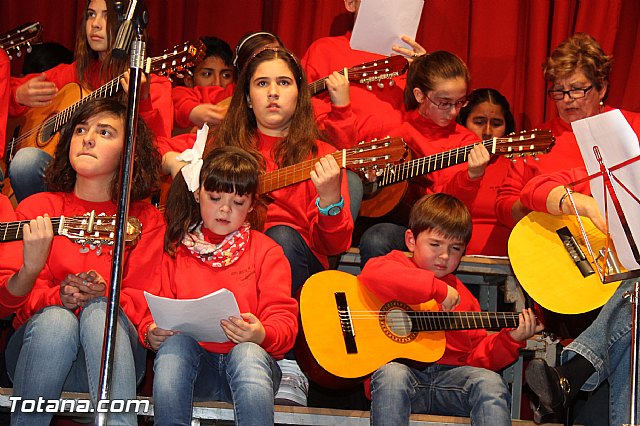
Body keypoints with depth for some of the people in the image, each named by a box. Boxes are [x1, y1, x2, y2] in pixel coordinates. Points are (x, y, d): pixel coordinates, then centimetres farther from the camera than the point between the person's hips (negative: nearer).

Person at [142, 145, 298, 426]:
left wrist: (262, 335, -22)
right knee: (174, 342, -32)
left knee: (247, 354, -36)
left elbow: (284, 320, 2)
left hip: (250, 354, -1)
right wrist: (152, 334, -12)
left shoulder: (266, 251, 13)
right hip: (192, 363, 1)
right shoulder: (177, 250, 18)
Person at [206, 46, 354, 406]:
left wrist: (329, 198, -20)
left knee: (282, 236, -33)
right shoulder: (224, 144, 16)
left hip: (298, 273, 0)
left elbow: (336, 246, -1)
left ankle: (285, 365, -34)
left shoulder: (318, 156, 8)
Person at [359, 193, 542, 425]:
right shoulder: (398, 264, 9)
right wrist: (438, 289, -15)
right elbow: (372, 274, -19)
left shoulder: (462, 295, 24)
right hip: (402, 368, -4)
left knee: (490, 382, -24)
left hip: (450, 374, 4)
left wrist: (511, 339, 3)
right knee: (392, 375, -37)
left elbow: (477, 357, 23)